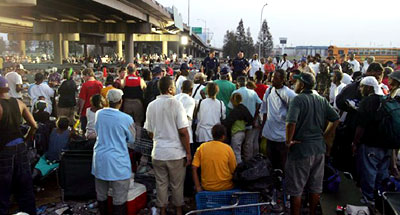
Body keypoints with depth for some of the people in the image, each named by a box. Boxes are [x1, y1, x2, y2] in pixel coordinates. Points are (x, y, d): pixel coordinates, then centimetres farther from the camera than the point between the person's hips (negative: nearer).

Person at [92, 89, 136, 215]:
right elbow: (131, 139, 1)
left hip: (100, 160, 5)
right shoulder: (126, 119, -14)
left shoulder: (99, 114, -2)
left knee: (101, 195, 19)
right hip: (118, 163, -5)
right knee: (119, 199, 5)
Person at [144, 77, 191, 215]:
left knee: (161, 183, 15)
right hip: (176, 152, -3)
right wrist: (188, 153, -7)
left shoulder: (151, 106, 1)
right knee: (177, 184, 12)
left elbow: (150, 132, 8)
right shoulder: (176, 104, -13)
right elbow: (183, 132, -16)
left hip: (158, 152, 4)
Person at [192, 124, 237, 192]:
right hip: (225, 187, -2)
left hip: (207, 187, 2)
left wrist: (198, 187, 0)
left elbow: (194, 168, -6)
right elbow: (233, 171, -2)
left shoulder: (202, 147, -3)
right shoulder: (227, 148, -7)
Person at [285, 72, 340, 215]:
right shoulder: (322, 100, 6)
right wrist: (324, 136, 10)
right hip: (319, 148, 7)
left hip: (301, 149, -6)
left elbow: (291, 122, -28)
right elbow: (336, 119, 7)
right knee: (315, 187, 17)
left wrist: (289, 141, -15)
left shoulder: (298, 99, -14)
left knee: (296, 189, 6)